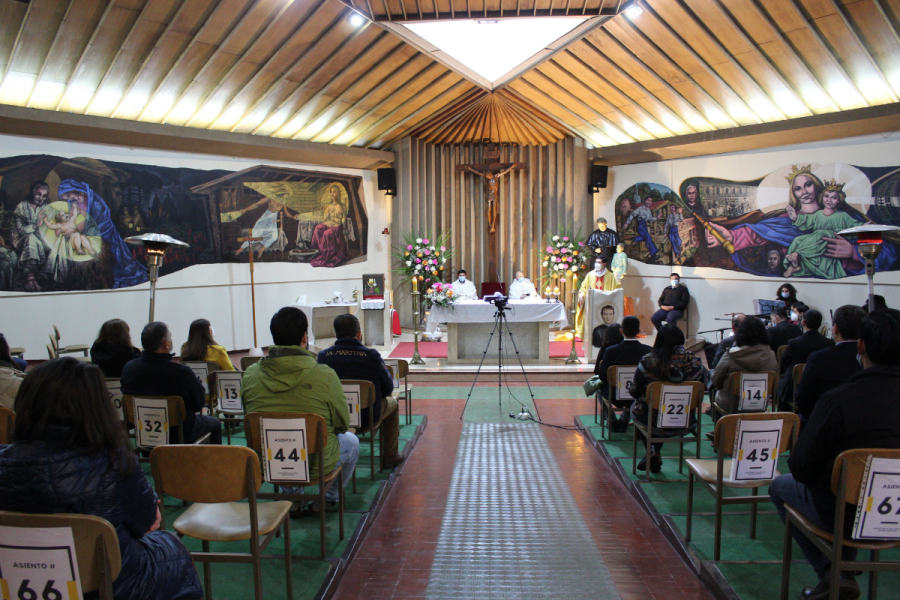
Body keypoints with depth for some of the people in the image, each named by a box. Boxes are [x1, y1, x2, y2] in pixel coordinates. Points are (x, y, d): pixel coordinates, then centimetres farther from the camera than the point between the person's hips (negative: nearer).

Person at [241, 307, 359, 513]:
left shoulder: (250, 375, -11)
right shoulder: (324, 375, -21)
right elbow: (342, 424, -9)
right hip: (316, 465, -3)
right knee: (351, 441, 29)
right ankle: (327, 498, 36)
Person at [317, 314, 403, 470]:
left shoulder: (323, 356, -13)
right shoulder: (371, 355, -18)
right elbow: (388, 387, -8)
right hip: (368, 416, -3)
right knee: (392, 402, 28)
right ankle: (390, 456, 35)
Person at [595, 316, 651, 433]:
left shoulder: (610, 351, -19)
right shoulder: (649, 351, -15)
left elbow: (602, 377, -10)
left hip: (616, 397, -2)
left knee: (600, 385, 30)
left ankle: (613, 422, 31)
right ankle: (624, 421, 39)